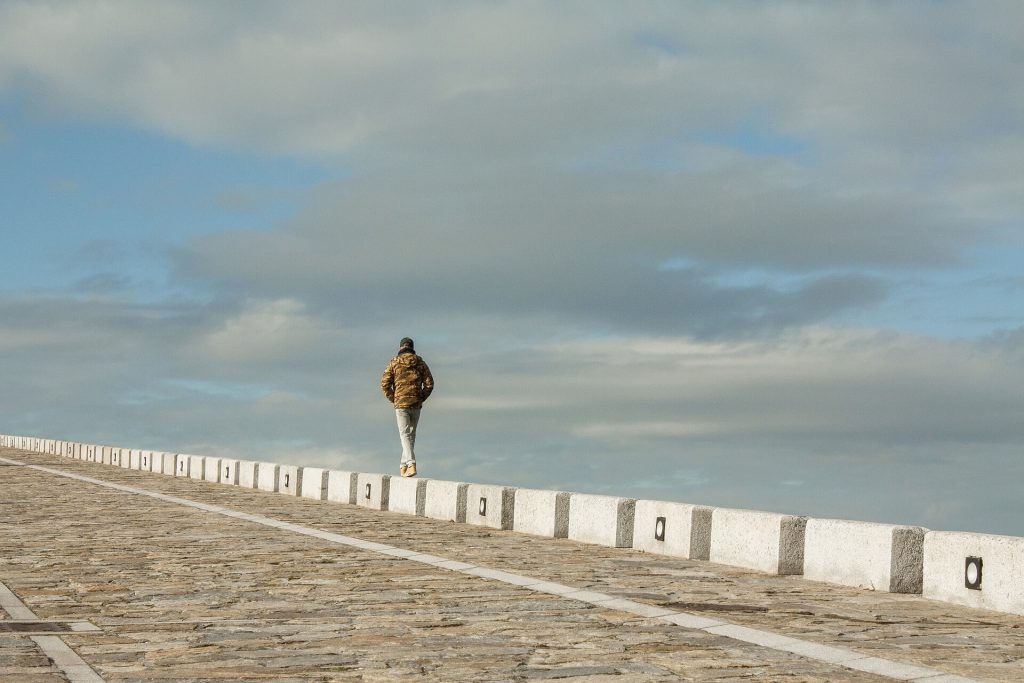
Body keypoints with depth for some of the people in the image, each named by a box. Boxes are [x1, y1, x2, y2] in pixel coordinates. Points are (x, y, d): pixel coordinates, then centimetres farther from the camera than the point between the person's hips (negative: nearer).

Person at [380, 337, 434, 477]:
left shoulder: (394, 363, -2)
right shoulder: (420, 363, 5)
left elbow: (385, 384, -6)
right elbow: (429, 383, 2)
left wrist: (393, 399, 5)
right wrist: (421, 399, 10)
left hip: (401, 404, -3)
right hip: (416, 405, 3)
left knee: (405, 434, -5)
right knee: (411, 434, 13)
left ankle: (411, 464, -20)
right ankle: (404, 466, 18)